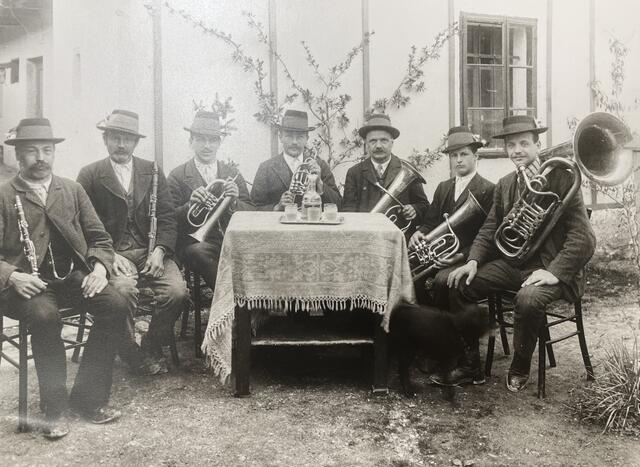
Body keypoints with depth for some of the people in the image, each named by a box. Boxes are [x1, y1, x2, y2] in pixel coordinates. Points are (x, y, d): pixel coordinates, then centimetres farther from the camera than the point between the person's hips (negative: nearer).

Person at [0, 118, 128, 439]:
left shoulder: (73, 190, 17)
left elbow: (99, 238, 14)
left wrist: (99, 267, -6)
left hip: (73, 275, 4)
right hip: (26, 282, -3)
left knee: (116, 306, -22)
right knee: (44, 316, -34)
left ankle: (88, 396, -9)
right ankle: (54, 407, -15)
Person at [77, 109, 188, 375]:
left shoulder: (152, 172, 14)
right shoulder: (89, 175, 8)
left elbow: (167, 218, 7)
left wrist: (159, 250, -10)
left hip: (151, 251, 2)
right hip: (113, 253, -2)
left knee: (177, 291, -23)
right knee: (123, 289, -33)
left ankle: (151, 348, 3)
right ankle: (133, 357, -10)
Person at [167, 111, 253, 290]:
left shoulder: (232, 173, 16)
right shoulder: (177, 176, 6)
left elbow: (252, 213, 9)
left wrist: (234, 202, -12)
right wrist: (190, 205, -21)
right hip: (196, 243, -2)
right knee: (198, 252, -36)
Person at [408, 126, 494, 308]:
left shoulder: (488, 190, -1)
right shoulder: (443, 188, 21)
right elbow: (430, 222, 15)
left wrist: (462, 255, -21)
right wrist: (419, 233, -9)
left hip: (466, 258, -5)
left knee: (442, 280, -33)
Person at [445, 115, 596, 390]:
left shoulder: (562, 177, -9)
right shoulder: (504, 184, 11)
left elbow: (583, 237, -15)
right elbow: (490, 229, 13)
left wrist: (555, 272, -25)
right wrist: (473, 261, -5)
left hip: (550, 267, -6)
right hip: (512, 263, 6)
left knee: (528, 300, -36)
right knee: (458, 285, -10)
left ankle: (519, 370, -7)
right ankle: (470, 366, 3)